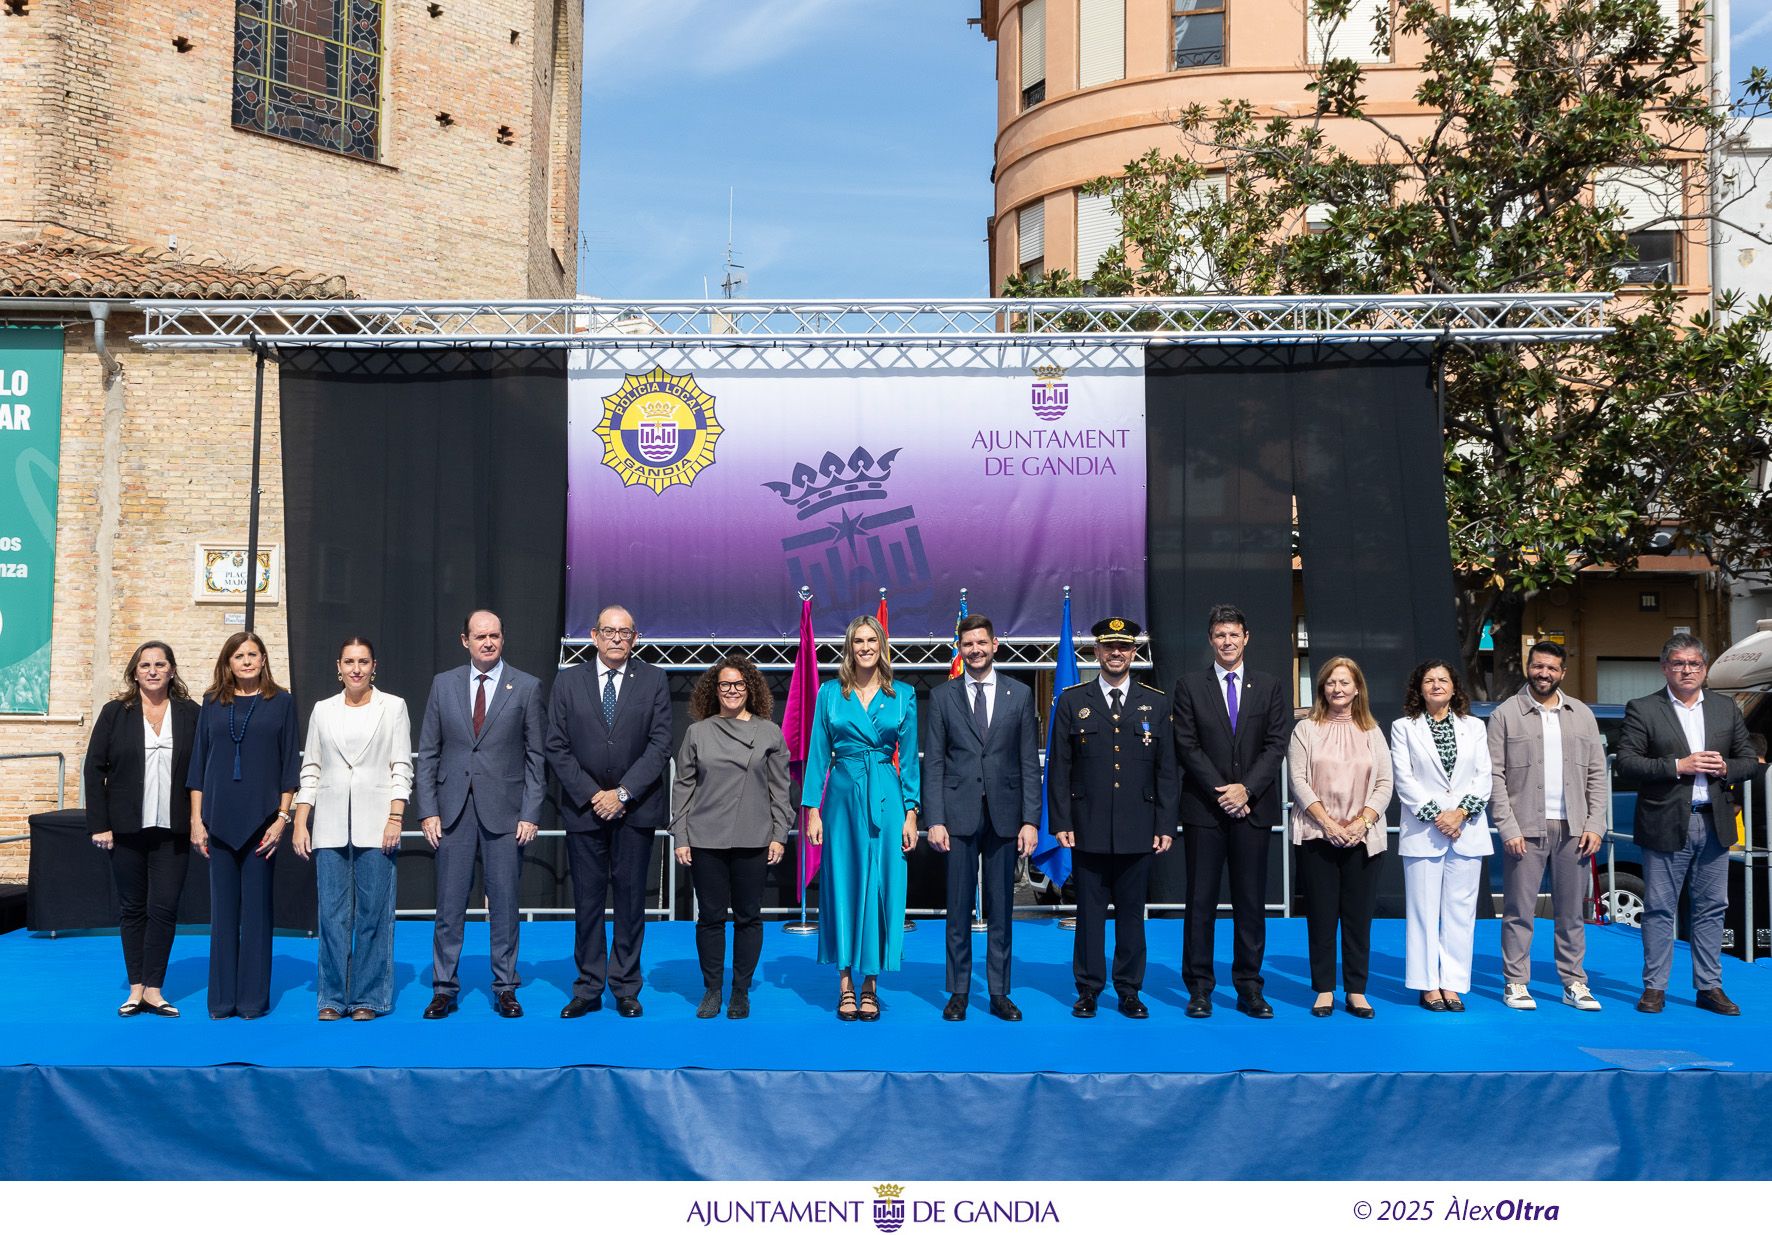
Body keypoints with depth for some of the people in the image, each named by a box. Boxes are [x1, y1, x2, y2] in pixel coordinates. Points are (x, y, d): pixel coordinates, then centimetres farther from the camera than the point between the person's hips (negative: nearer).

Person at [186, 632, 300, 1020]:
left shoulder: (281, 702, 3)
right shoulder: (213, 703, 8)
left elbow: (289, 764, 2)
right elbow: (198, 762, 9)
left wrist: (282, 817, -5)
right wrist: (196, 819, 3)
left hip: (261, 820, -2)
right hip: (220, 820, 2)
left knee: (256, 910, 2)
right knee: (223, 909, 6)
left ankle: (253, 998, 11)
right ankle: (222, 999, 14)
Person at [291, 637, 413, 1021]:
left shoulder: (393, 707, 5)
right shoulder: (323, 710, 12)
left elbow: (402, 767, 1)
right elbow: (310, 769, 11)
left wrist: (395, 818, -8)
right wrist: (300, 824, 5)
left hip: (375, 825, -2)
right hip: (330, 825, 2)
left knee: (373, 913, -1)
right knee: (332, 914, 2)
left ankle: (368, 997, 8)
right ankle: (334, 997, 11)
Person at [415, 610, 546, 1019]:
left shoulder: (526, 687, 2)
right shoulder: (443, 684, 7)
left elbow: (536, 757, 1)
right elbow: (427, 754, 7)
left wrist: (530, 814, -6)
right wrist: (427, 811, 0)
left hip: (504, 812, -1)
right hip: (453, 810, 2)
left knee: (504, 903, 4)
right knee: (449, 904, 6)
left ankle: (505, 988, 15)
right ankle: (444, 988, 15)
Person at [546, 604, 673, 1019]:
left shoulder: (653, 681, 2)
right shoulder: (568, 681, 5)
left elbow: (660, 745, -4)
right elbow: (556, 747, 1)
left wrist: (623, 793, -11)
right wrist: (592, 794, -8)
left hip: (635, 808, 0)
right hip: (583, 807, 1)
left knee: (631, 898, 5)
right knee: (587, 900, 5)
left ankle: (626, 989, 14)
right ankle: (588, 989, 14)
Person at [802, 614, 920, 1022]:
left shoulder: (903, 696, 5)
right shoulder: (830, 693, 4)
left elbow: (910, 758, 6)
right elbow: (817, 754, 4)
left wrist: (911, 812, -1)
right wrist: (812, 810, -2)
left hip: (886, 800, 0)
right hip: (843, 798, 0)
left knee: (880, 885, 1)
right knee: (842, 885, 3)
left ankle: (870, 982, 12)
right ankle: (846, 984, 11)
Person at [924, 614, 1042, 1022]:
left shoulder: (1020, 695, 6)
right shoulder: (942, 696, 5)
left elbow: (1030, 762, 5)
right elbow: (933, 762, 2)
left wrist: (1031, 819, -2)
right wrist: (934, 819, -6)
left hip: (1004, 815, 1)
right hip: (959, 815, -1)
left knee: (1001, 909, 7)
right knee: (958, 909, 4)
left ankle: (999, 992, 16)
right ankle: (958, 992, 14)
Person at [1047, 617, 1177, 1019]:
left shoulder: (1156, 703, 8)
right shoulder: (1072, 701, 4)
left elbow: (1166, 771, 7)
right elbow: (1059, 769, 3)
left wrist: (1166, 826, 2)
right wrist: (1060, 822, -3)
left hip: (1138, 830, 1)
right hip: (1089, 829, -1)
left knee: (1132, 912, 7)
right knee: (1089, 912, 5)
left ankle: (1129, 990, 17)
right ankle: (1088, 989, 15)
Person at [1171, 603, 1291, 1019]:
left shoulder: (1270, 687, 9)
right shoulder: (1189, 686, 5)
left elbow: (1276, 745, 1)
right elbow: (1188, 747, -2)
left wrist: (1246, 788, -11)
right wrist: (1219, 792, -11)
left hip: (1253, 808, 1)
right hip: (1204, 810, -1)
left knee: (1251, 902, 5)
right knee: (1200, 901, 1)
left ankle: (1249, 988, 12)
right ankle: (1199, 988, 7)